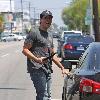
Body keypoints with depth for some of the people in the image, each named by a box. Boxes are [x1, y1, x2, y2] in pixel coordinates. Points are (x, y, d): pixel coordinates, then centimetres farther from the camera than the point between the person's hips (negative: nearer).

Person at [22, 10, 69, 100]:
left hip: (48, 70, 9)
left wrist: (62, 68, 25)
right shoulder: (34, 32, -1)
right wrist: (37, 59, -22)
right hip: (37, 69, -9)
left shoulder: (49, 36, 25)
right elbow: (25, 50, -8)